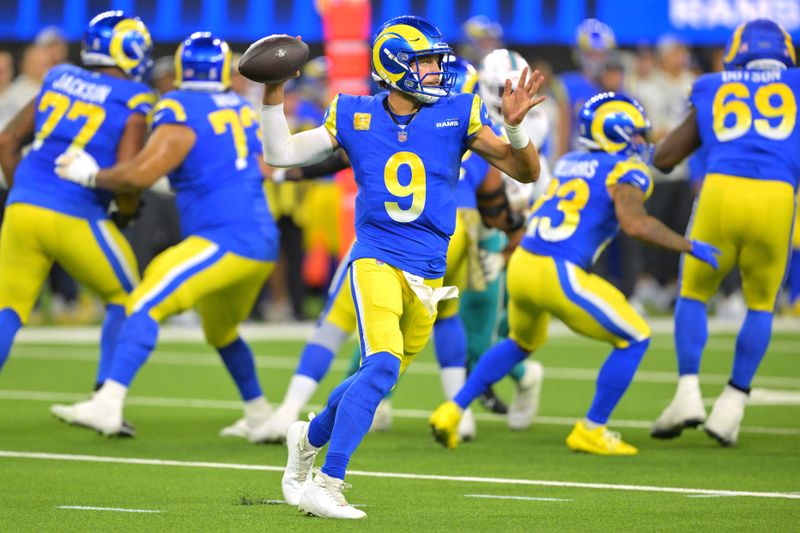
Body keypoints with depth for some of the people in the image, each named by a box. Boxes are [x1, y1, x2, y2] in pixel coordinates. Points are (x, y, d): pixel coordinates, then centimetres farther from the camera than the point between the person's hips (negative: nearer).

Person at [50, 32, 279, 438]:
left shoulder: (181, 114, -8)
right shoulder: (243, 110, 15)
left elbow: (140, 174, -15)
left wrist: (90, 175, 0)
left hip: (224, 239, -8)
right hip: (263, 242, 8)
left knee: (147, 304, -17)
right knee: (220, 330, 30)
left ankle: (107, 404, -31)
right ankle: (259, 415, 40)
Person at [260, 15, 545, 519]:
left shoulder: (458, 116, 2)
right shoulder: (355, 117, 2)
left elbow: (526, 172, 2)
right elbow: (281, 154, 8)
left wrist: (515, 127, -16)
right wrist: (274, 99, -3)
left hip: (427, 273, 4)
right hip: (376, 260, -3)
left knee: (376, 378, 14)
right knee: (383, 365, -24)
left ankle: (309, 438, 43)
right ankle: (327, 484, -20)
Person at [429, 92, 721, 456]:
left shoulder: (569, 163, 16)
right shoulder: (625, 172, -4)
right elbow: (634, 223, -19)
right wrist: (687, 246, -10)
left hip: (521, 265, 7)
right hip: (559, 276, -7)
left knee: (522, 343, 35)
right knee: (634, 340, 10)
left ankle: (453, 410, 29)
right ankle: (591, 431, 12)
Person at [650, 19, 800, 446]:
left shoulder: (714, 91, 23)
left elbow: (663, 158, 25)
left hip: (721, 191, 0)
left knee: (693, 294, 20)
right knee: (761, 305, 20)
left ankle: (688, 393, 4)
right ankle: (731, 406, 12)